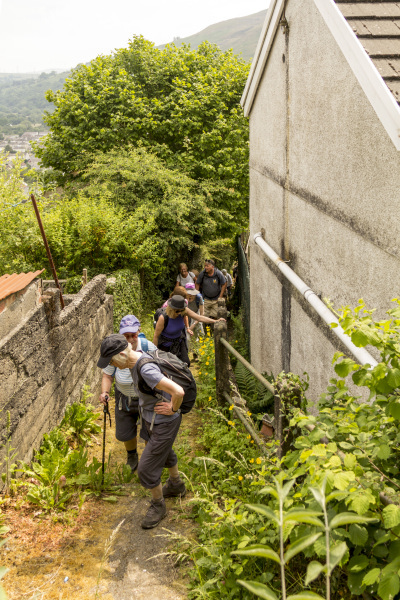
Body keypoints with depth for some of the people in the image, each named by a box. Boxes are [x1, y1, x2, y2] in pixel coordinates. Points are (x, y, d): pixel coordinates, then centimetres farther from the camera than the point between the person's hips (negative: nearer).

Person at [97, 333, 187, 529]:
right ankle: (176, 485, 58)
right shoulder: (136, 357, -8)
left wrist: (173, 409, -23)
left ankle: (158, 505, 31)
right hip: (149, 416, 10)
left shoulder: (147, 370, -37)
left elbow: (179, 392, -43)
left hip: (163, 423, -9)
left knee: (146, 470, 3)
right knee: (164, 453, 32)